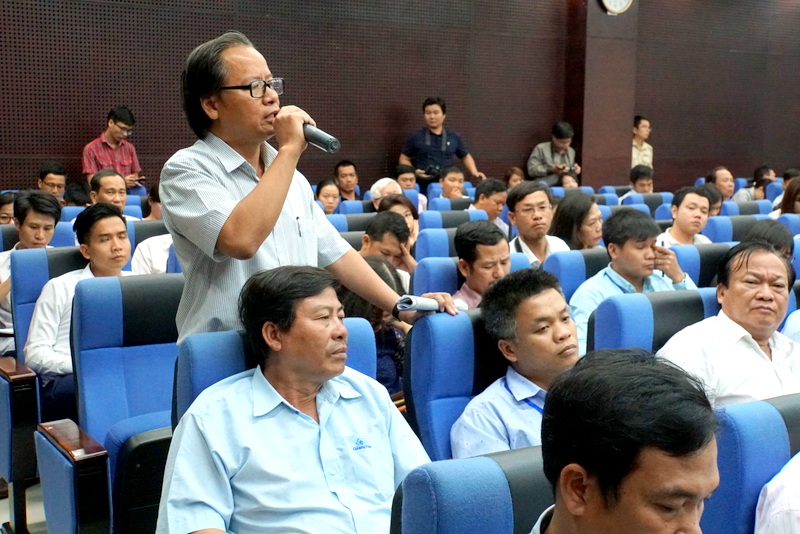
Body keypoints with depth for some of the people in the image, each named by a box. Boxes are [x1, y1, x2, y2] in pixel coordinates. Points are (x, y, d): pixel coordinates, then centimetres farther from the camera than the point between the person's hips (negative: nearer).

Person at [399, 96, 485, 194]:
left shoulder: (454, 137, 9)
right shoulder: (416, 137, 4)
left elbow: (466, 156, 22)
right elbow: (404, 159, 10)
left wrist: (474, 172, 7)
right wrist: (414, 172, -8)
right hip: (423, 188, -2)